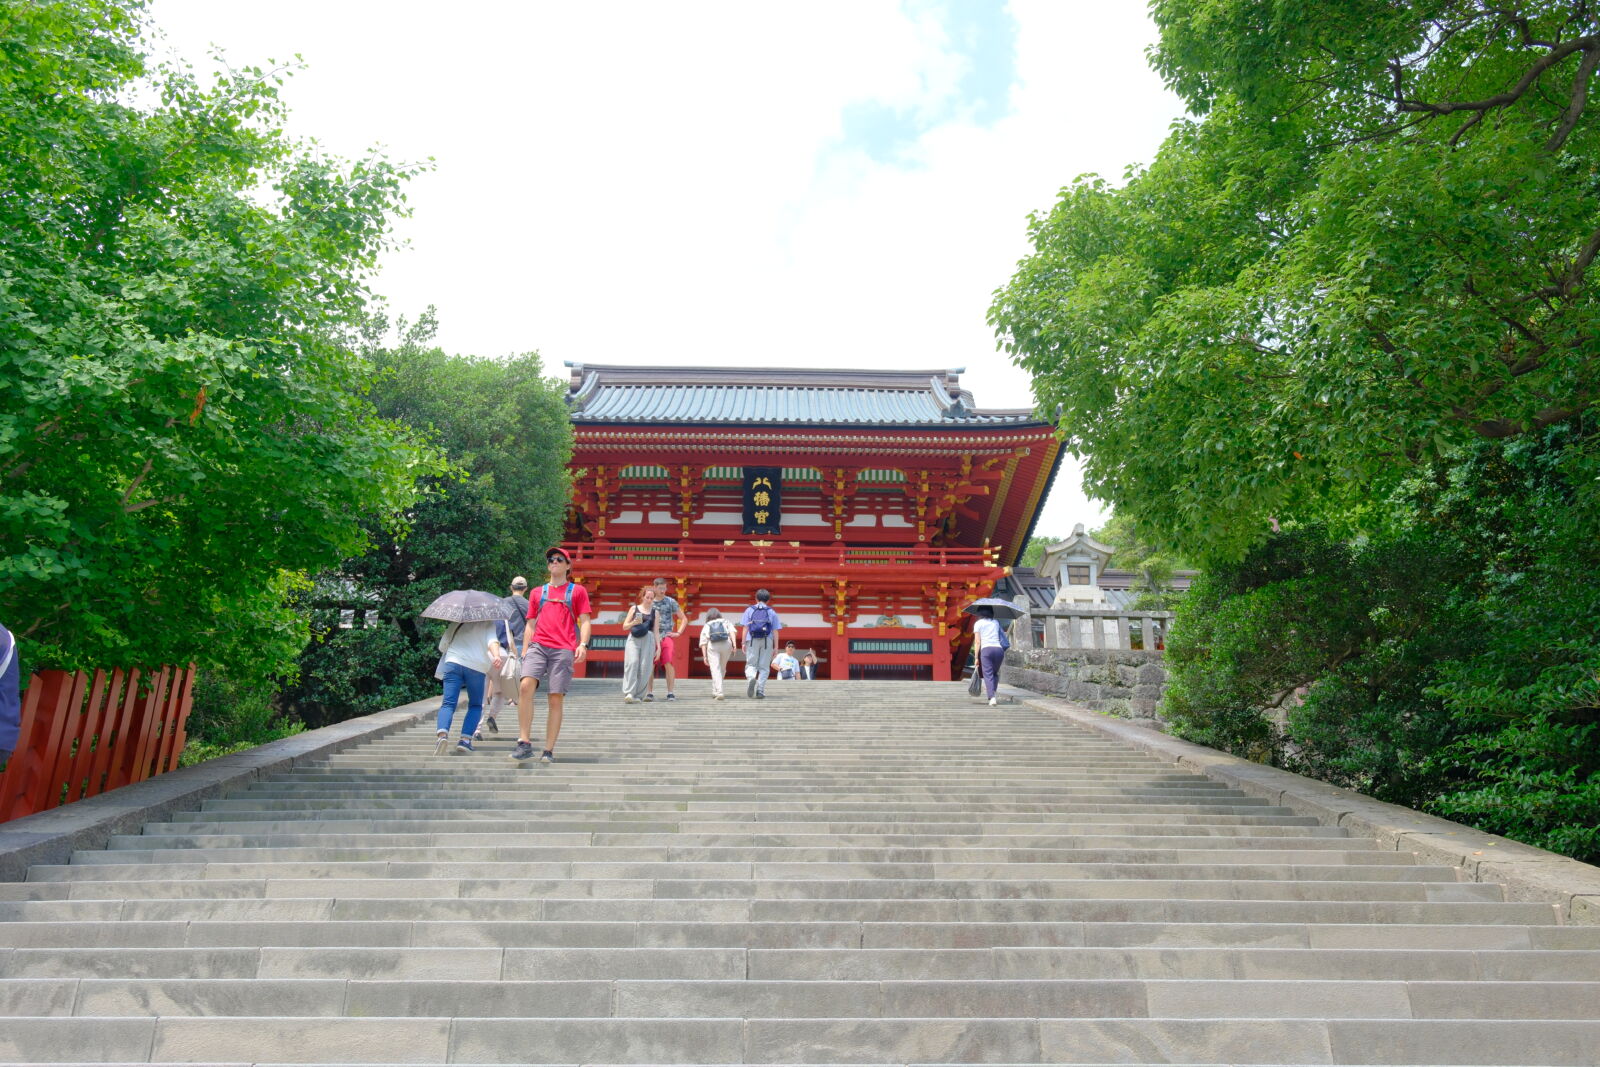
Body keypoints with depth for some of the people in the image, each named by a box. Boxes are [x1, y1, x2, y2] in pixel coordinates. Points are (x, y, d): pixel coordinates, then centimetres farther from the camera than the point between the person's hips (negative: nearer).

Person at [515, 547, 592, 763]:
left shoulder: (577, 591, 14)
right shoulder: (537, 593, 22)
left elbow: (584, 621, 8)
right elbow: (531, 625, 21)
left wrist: (583, 644, -9)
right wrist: (524, 651, 12)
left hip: (563, 650, -2)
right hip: (538, 645, 2)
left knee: (556, 699, -6)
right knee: (526, 685, -22)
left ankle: (548, 751, 0)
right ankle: (524, 743, -20)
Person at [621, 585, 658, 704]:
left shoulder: (655, 612, 14)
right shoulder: (634, 608, 12)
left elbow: (656, 631, 13)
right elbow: (624, 626, 11)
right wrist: (634, 622, -9)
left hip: (648, 640, 1)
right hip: (633, 639, -1)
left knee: (645, 667, -6)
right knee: (632, 663, -18)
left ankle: (639, 695, 2)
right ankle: (628, 693, -23)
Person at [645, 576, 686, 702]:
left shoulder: (671, 602, 6)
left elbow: (684, 619, 10)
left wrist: (678, 633, 1)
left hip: (667, 636, -1)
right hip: (652, 637, 1)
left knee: (668, 663, -10)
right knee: (650, 664, -6)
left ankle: (670, 693, -5)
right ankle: (649, 692, 0)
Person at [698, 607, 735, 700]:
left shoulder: (706, 626, 24)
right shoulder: (725, 622, 26)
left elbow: (703, 642, 11)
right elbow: (732, 631, 5)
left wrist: (704, 656, 7)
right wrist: (734, 644, -5)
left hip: (712, 647, -1)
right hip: (726, 645, 1)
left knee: (715, 669, -5)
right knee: (722, 668, 17)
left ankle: (719, 692, -19)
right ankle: (715, 691, 22)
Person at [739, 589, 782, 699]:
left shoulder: (749, 610, 8)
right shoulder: (772, 612, 9)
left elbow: (745, 628, 1)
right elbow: (775, 631, 4)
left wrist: (743, 643, 2)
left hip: (752, 641, 0)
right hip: (767, 641, 0)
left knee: (751, 664, 5)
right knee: (764, 667, 6)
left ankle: (751, 678, -26)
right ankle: (760, 691, 0)